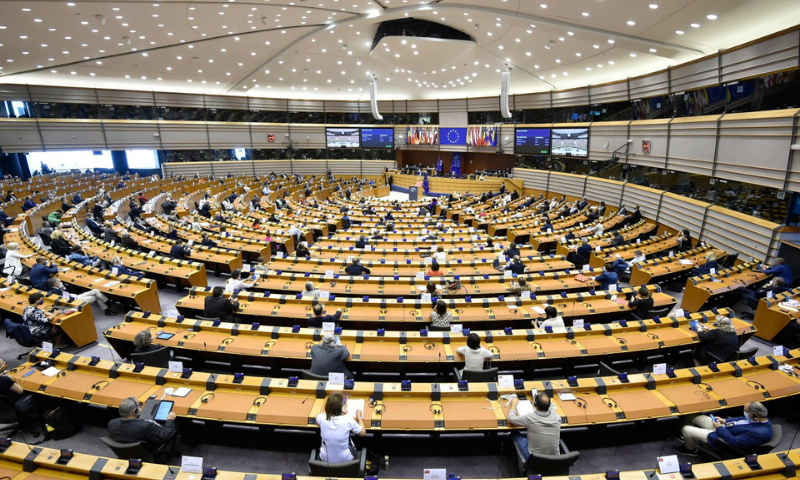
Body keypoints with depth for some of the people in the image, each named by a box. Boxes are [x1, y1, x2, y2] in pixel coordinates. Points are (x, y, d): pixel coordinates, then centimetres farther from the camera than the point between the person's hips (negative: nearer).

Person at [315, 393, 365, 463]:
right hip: (345, 460, -2)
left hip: (325, 459, 2)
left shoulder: (321, 418, -18)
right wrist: (359, 417, 8)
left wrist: (341, 413, 19)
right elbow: (363, 433, -7)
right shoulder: (348, 420, -25)